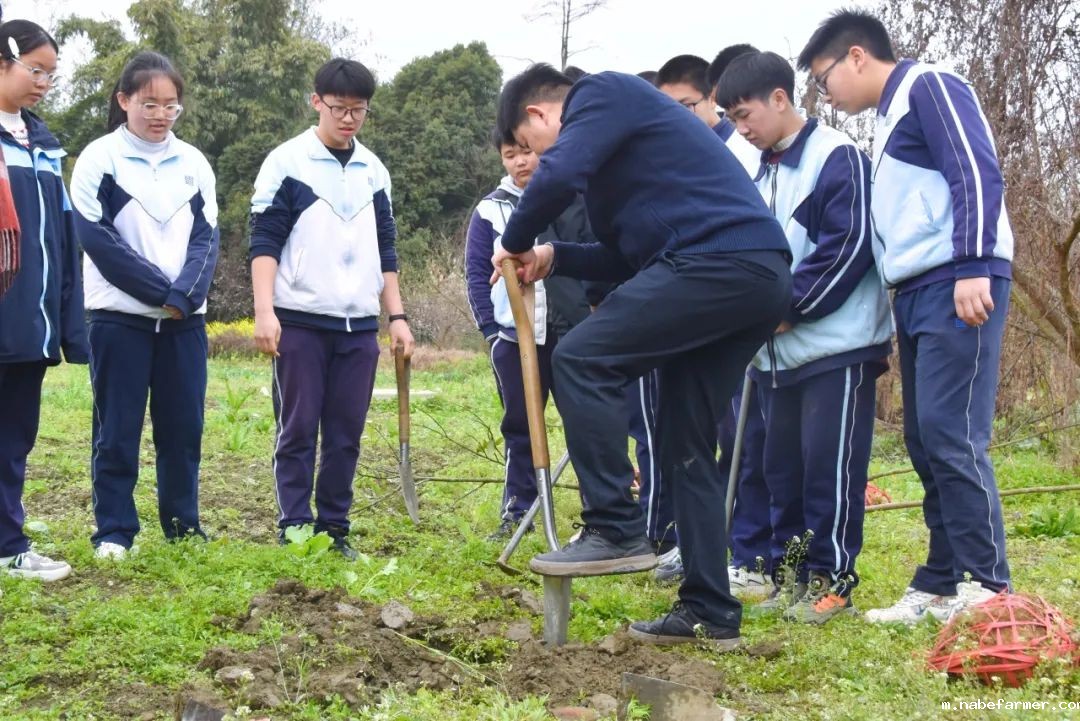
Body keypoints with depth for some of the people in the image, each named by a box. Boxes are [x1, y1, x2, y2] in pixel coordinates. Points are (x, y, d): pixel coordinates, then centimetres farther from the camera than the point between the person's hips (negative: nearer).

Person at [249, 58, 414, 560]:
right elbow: (264, 242, -6)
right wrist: (264, 311, -15)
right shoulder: (287, 162, -2)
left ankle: (335, 529, 13)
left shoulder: (373, 170, 13)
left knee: (346, 434, 5)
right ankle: (294, 531, 5)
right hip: (300, 321, -4)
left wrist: (397, 316, 12)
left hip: (359, 325, 4)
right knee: (297, 432, -1)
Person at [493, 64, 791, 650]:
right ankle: (710, 611, 13)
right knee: (687, 446, 11)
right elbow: (628, 255, 31)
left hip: (717, 260, -10)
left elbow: (558, 177, -16)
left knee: (582, 360, -11)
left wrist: (516, 242, 0)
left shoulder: (603, 94, 2)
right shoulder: (613, 130, 31)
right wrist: (553, 258, 18)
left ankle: (616, 531, -11)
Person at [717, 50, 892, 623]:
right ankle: (789, 574, 19)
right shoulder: (760, 175, 15)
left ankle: (832, 579, 4)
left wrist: (789, 306, -15)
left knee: (830, 466, -4)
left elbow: (849, 246, -17)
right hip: (776, 352, 8)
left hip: (837, 345, -8)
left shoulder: (836, 157, -10)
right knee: (781, 465, 11)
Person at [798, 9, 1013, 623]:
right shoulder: (892, 119, 24)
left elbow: (977, 174, -15)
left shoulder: (929, 87, -4)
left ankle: (988, 587, -7)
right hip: (918, 293, 10)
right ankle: (942, 585, 11)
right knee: (925, 441, 7)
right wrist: (902, 294, 21)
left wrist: (973, 269, -24)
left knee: (950, 435, -12)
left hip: (960, 287, -10)